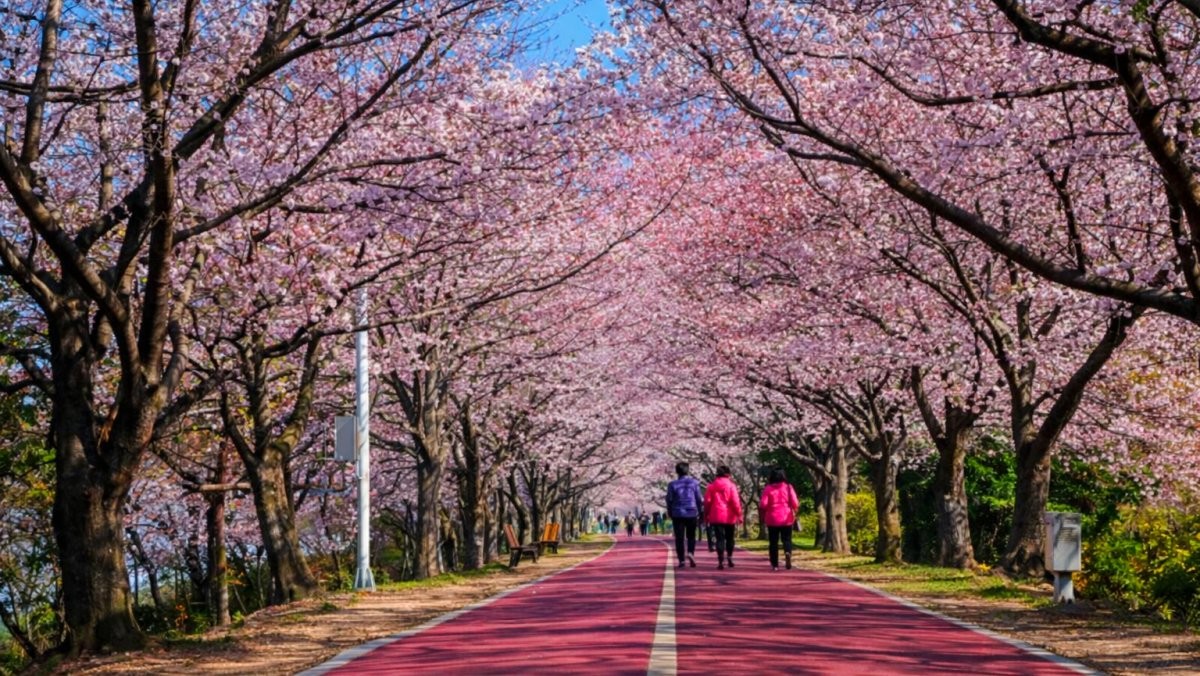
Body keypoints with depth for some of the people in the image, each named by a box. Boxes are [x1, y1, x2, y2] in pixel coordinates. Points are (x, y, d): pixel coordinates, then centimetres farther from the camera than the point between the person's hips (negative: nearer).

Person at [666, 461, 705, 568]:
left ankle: (681, 560, 0)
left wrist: (670, 513, 12)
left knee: (679, 538, 4)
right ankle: (690, 552, -11)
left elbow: (669, 500, -2)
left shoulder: (672, 485, -3)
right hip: (692, 514, 1)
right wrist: (698, 512, 12)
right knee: (691, 536, 13)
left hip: (678, 515, -1)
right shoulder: (694, 483, 0)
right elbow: (699, 499, 0)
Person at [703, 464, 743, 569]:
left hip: (716, 516, 1)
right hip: (729, 516, -1)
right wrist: (739, 514, -4)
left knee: (719, 538, -1)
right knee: (729, 538, 17)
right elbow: (735, 501, -9)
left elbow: (707, 501, 3)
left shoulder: (712, 486, 3)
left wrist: (706, 515, 11)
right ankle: (729, 557, 16)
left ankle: (721, 561, -10)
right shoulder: (731, 485, -4)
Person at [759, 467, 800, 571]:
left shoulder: (768, 489, -3)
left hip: (772, 519, 0)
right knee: (786, 539, 8)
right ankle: (788, 552, -23)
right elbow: (795, 503, -6)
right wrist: (794, 512, 14)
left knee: (774, 541, 8)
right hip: (786, 518, 0)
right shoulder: (788, 487, 0)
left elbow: (763, 505, -9)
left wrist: (763, 515, 9)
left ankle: (775, 564, 7)